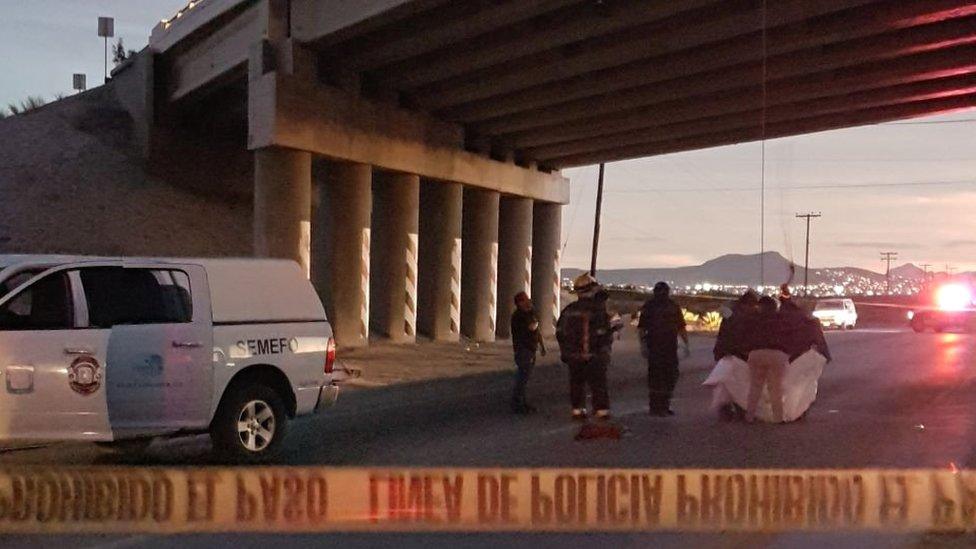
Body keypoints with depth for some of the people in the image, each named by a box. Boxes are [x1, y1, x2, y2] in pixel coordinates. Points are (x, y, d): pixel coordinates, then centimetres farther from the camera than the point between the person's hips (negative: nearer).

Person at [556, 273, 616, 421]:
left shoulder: (569, 310, 3)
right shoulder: (598, 310, -13)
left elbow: (560, 333, 10)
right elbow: (606, 335, -11)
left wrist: (565, 352, 20)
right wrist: (606, 352, 2)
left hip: (573, 356, 4)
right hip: (594, 357, -4)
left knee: (577, 384, 13)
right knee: (598, 385, 4)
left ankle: (577, 410, 16)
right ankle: (602, 411, 4)